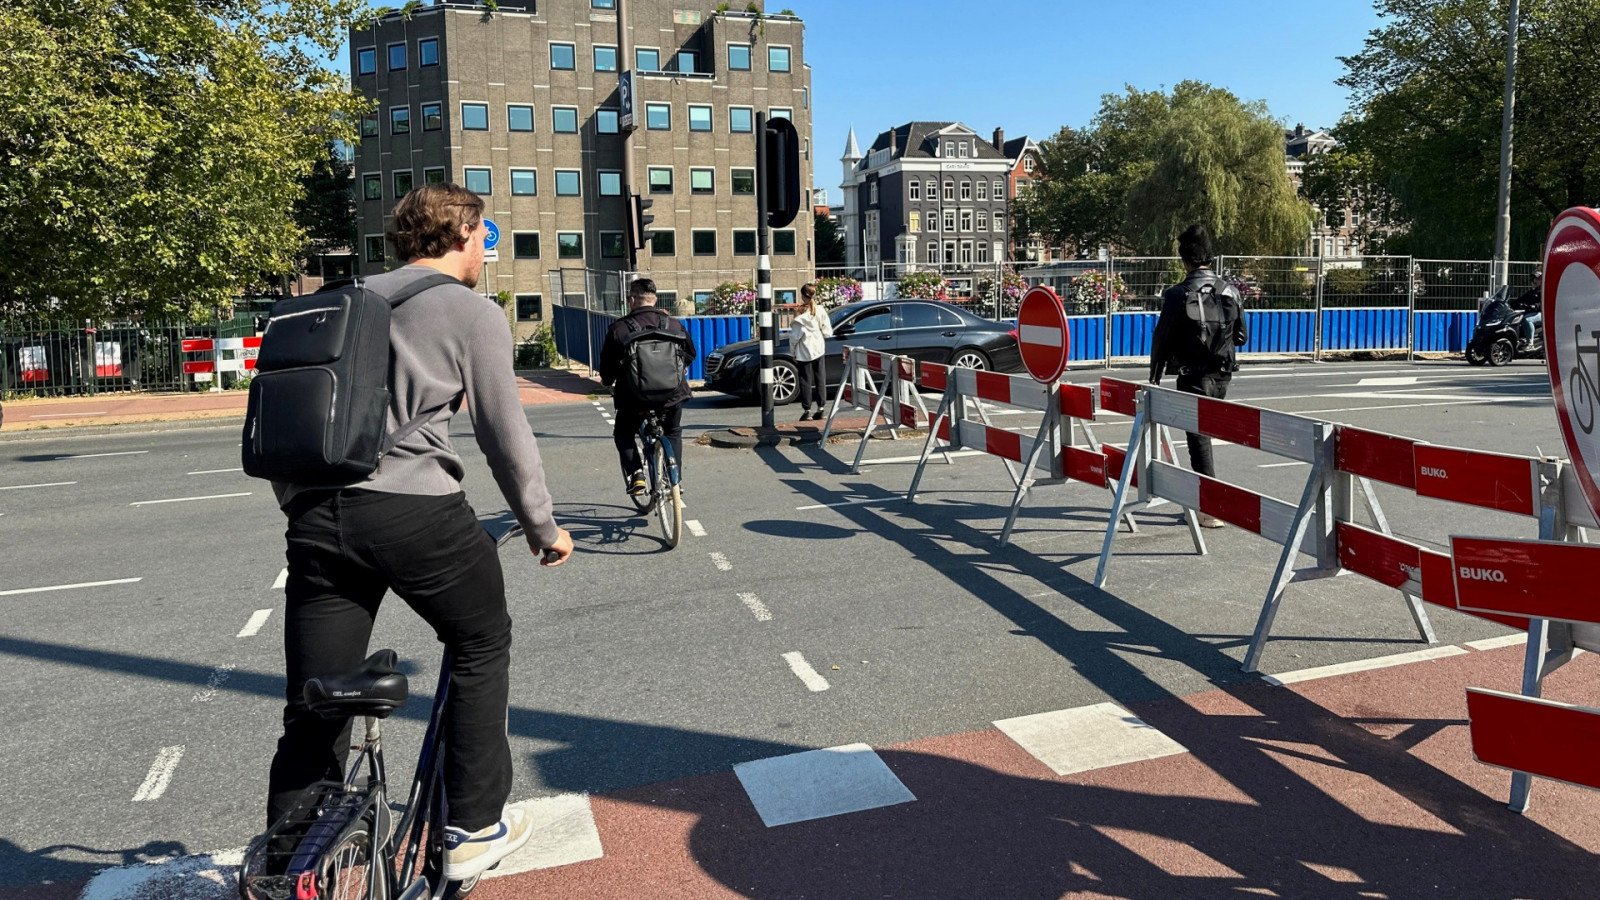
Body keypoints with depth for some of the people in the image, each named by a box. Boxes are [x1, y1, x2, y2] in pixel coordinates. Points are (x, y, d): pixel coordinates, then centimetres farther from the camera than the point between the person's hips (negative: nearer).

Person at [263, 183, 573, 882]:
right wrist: (543, 528, 11)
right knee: (481, 647, 19)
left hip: (317, 516, 5)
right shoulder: (472, 311, 2)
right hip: (415, 512, -5)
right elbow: (504, 434, 0)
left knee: (312, 715, 11)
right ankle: (474, 830, 24)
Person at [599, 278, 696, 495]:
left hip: (634, 396, -2)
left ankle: (635, 475, -1)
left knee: (623, 435, 21)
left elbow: (607, 365, 1)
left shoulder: (619, 328, -6)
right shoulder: (673, 324, 2)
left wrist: (608, 382, 22)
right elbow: (690, 353, 17)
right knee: (673, 433, 28)